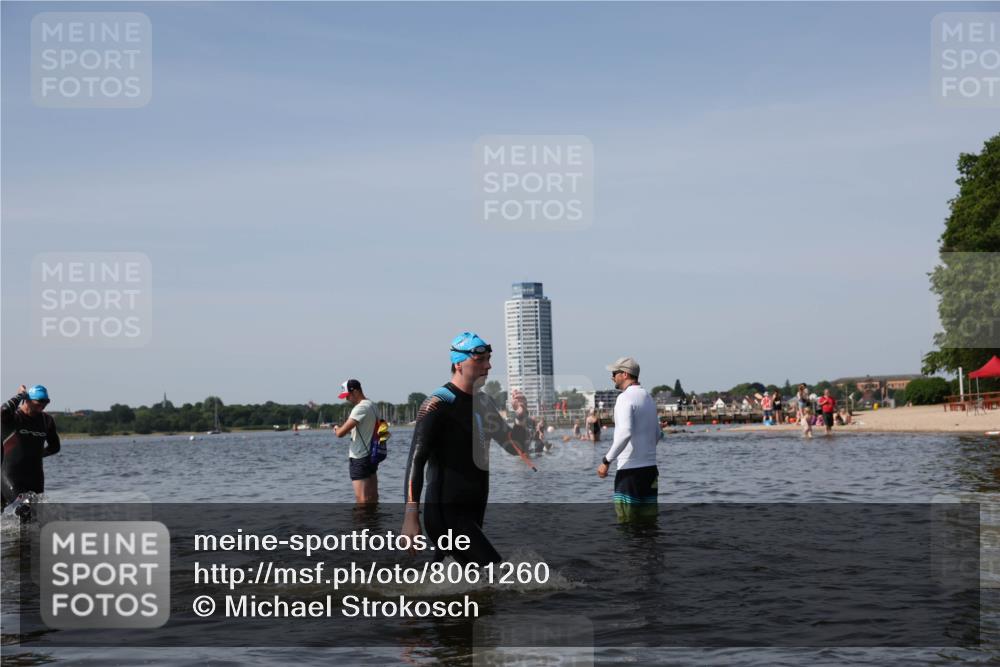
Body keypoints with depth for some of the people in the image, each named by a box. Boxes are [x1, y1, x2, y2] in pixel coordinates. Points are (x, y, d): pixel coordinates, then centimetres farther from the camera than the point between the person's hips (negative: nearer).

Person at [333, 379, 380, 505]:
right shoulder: (371, 405, 11)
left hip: (359, 458, -10)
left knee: (361, 498, -10)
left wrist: (337, 429, 0)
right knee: (372, 496, 14)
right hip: (371, 455, 10)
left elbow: (341, 433, -23)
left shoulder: (360, 408, -18)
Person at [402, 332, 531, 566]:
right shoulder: (438, 404, -12)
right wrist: (411, 515, -28)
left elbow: (514, 447, 18)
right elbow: (416, 460, -18)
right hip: (446, 513, -8)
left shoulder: (483, 402, 13)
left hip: (474, 512, 8)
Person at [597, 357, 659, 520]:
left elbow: (625, 432, -25)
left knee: (626, 519, -4)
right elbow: (657, 434, 24)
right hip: (650, 468, 8)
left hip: (629, 469, -8)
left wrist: (606, 461, -21)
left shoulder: (625, 397, -12)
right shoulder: (649, 398, 16)